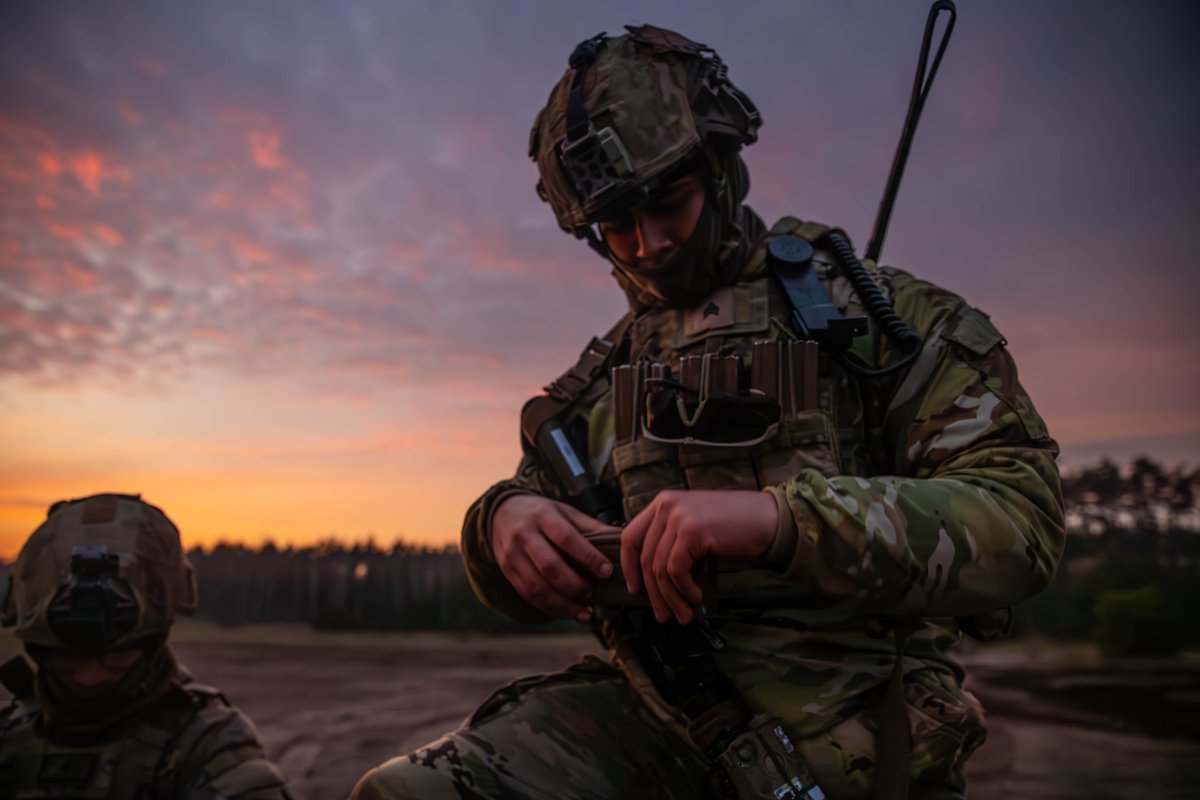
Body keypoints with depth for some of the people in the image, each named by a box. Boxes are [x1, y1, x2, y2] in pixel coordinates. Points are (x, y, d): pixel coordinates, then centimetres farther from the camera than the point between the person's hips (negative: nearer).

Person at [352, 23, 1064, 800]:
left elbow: (1020, 515, -11)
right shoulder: (603, 376, 16)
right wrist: (504, 520, -7)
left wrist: (784, 517, -27)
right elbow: (524, 584, 18)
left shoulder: (873, 311, 2)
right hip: (649, 717, 3)